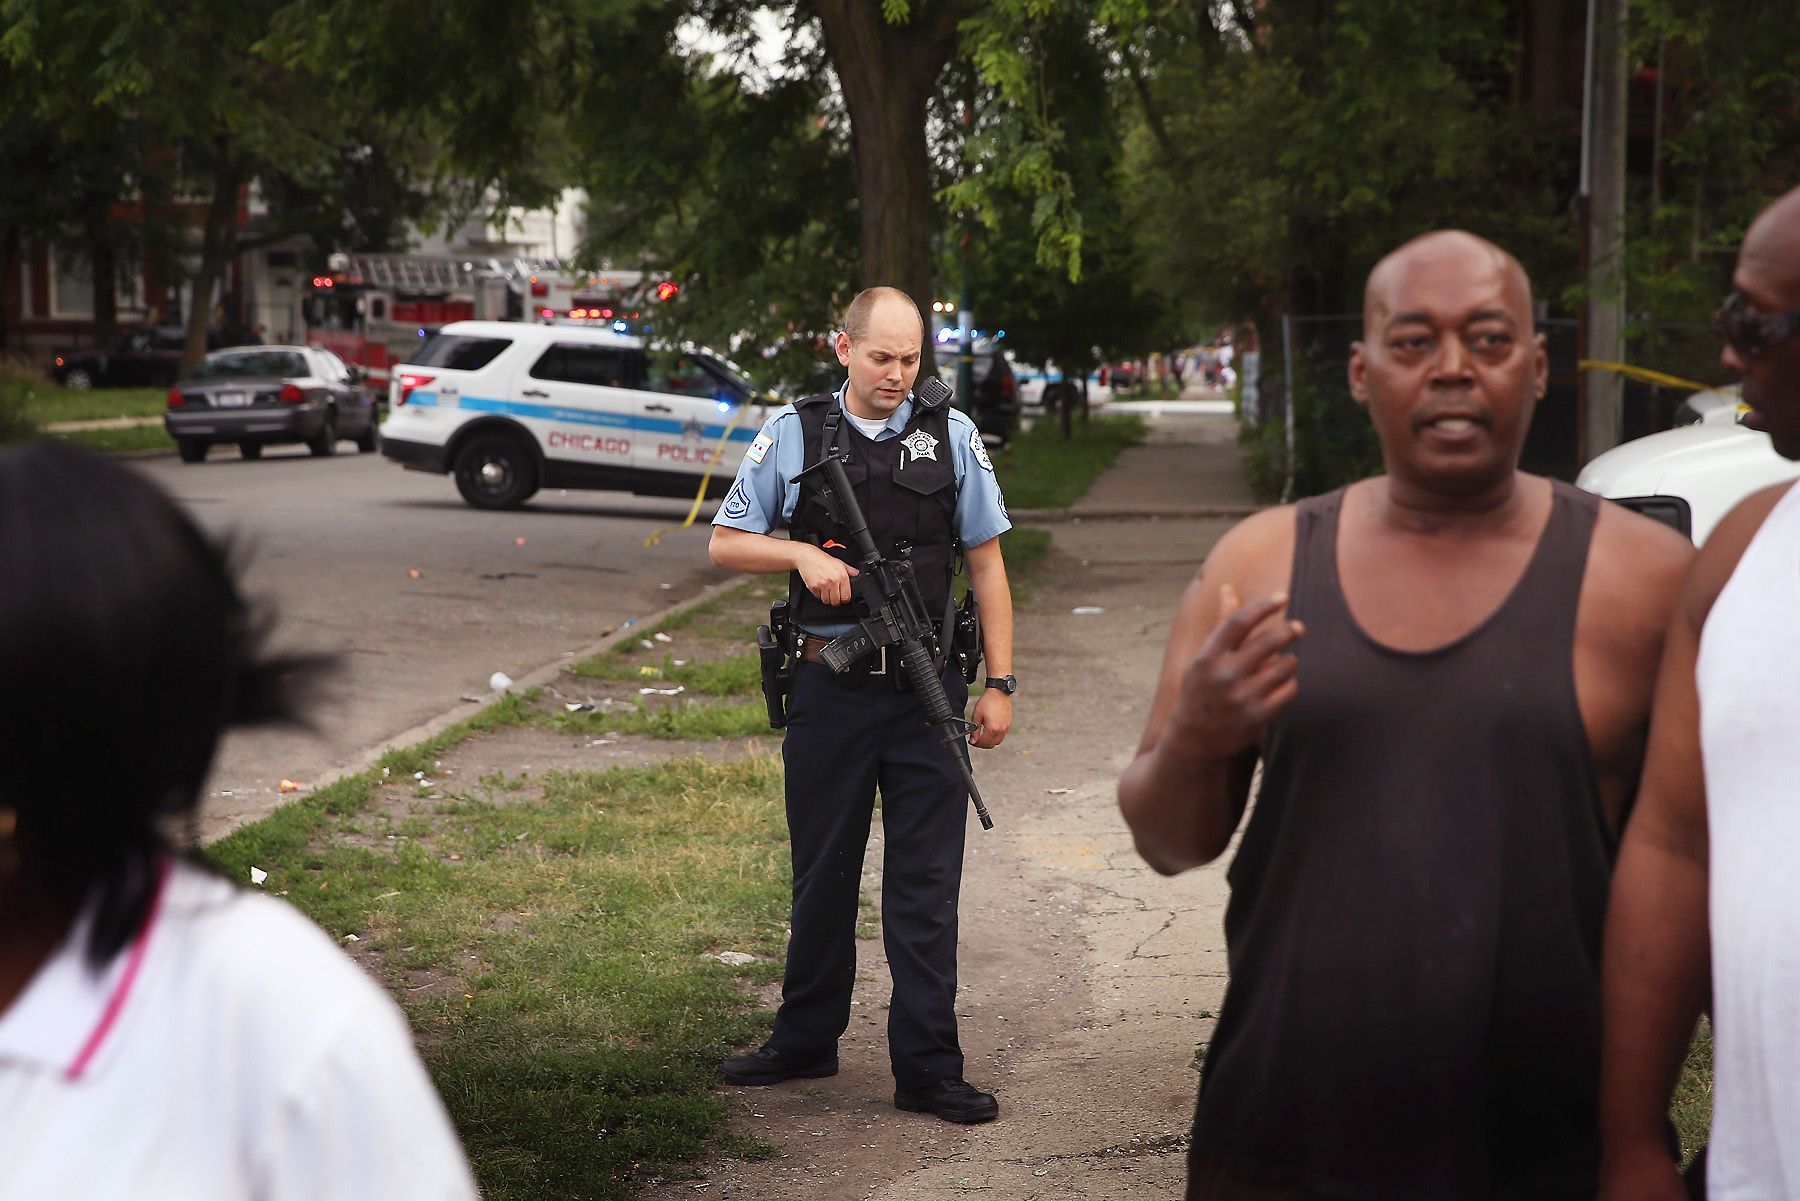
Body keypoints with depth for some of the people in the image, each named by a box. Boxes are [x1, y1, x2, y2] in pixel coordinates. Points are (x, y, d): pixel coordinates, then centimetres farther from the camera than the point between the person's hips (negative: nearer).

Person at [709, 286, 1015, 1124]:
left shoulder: (951, 435, 3)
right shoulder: (793, 434, 2)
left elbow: (986, 563, 6)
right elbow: (725, 544, 6)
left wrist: (999, 685, 1)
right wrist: (803, 553, -13)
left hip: (927, 693, 0)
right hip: (829, 689, 1)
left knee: (926, 883, 1)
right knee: (822, 875, 12)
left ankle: (927, 1069, 7)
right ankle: (805, 1041, 28)